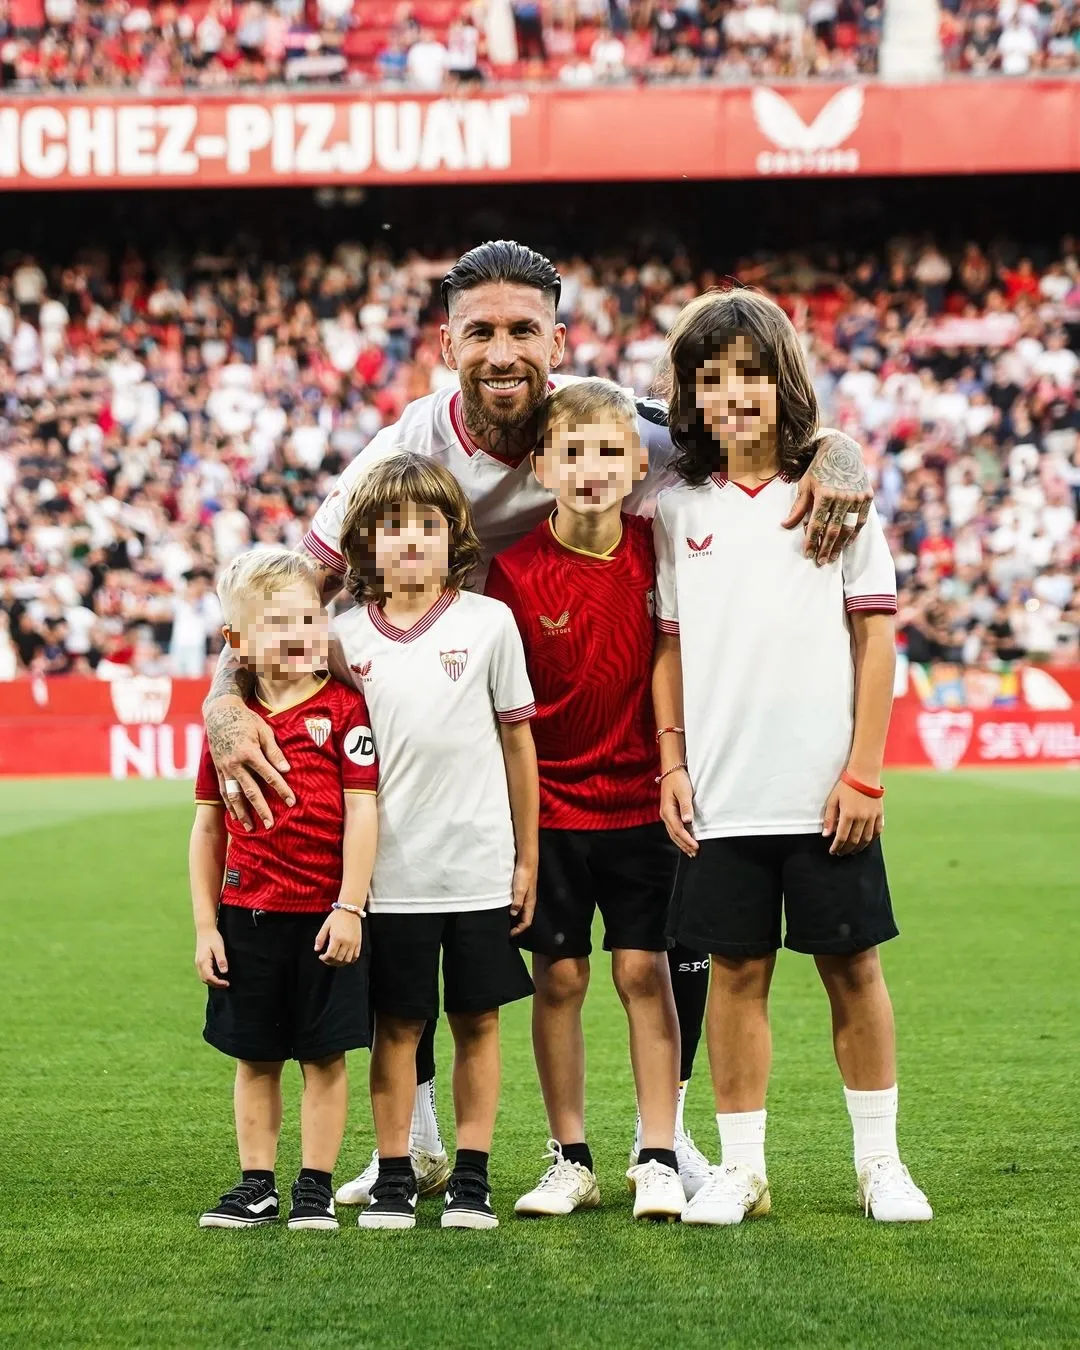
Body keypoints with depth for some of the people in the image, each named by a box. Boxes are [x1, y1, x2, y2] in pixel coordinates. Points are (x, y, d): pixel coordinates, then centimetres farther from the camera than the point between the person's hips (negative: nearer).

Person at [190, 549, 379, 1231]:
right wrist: (205, 924, 5)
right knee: (255, 1058, 10)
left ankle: (316, 1186, 13)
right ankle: (257, 1186, 19)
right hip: (246, 913, 3)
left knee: (325, 1055, 4)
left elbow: (362, 812, -7)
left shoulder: (343, 708, -5)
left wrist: (349, 907, -12)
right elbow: (209, 826, 8)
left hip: (325, 914, -3)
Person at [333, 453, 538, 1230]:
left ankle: (472, 1178, 13)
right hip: (388, 870, 1)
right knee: (397, 1027, 5)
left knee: (477, 1021, 6)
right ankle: (394, 1177, 13)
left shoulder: (488, 622, 0)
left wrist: (526, 858, 4)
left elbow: (517, 741, 5)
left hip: (480, 867, 0)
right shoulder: (347, 636, 2)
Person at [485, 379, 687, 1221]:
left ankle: (658, 1159, 6)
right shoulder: (515, 570, -11)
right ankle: (571, 1160, 14)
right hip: (550, 805, -1)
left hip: (641, 797, 1)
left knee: (644, 969, 0)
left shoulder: (657, 550, -5)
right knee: (559, 976, 4)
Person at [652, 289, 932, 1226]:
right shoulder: (681, 509, 7)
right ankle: (740, 1167, 11)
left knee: (852, 966, 5)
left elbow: (875, 637, 0)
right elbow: (669, 646, 11)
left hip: (824, 791, -1)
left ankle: (879, 1159, 16)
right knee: (737, 971, 4)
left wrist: (864, 771, -6)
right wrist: (672, 763, 2)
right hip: (721, 796, 2)